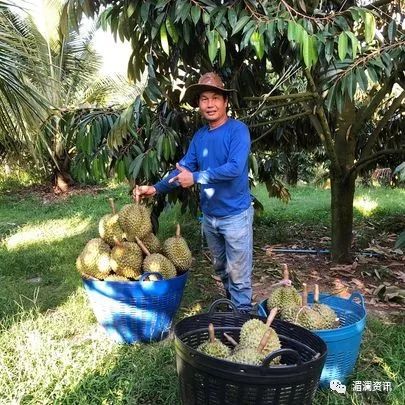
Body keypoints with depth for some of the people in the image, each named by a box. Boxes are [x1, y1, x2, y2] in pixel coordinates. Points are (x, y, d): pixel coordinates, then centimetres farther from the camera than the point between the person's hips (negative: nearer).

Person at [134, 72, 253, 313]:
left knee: (238, 273, 3)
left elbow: (235, 168, -26)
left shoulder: (238, 130, -14)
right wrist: (156, 188, -8)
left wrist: (196, 178, -24)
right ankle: (230, 302, 42)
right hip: (209, 214, 7)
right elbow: (183, 168, 5)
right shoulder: (200, 136, 5)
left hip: (235, 214, -7)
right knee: (220, 268, 22)